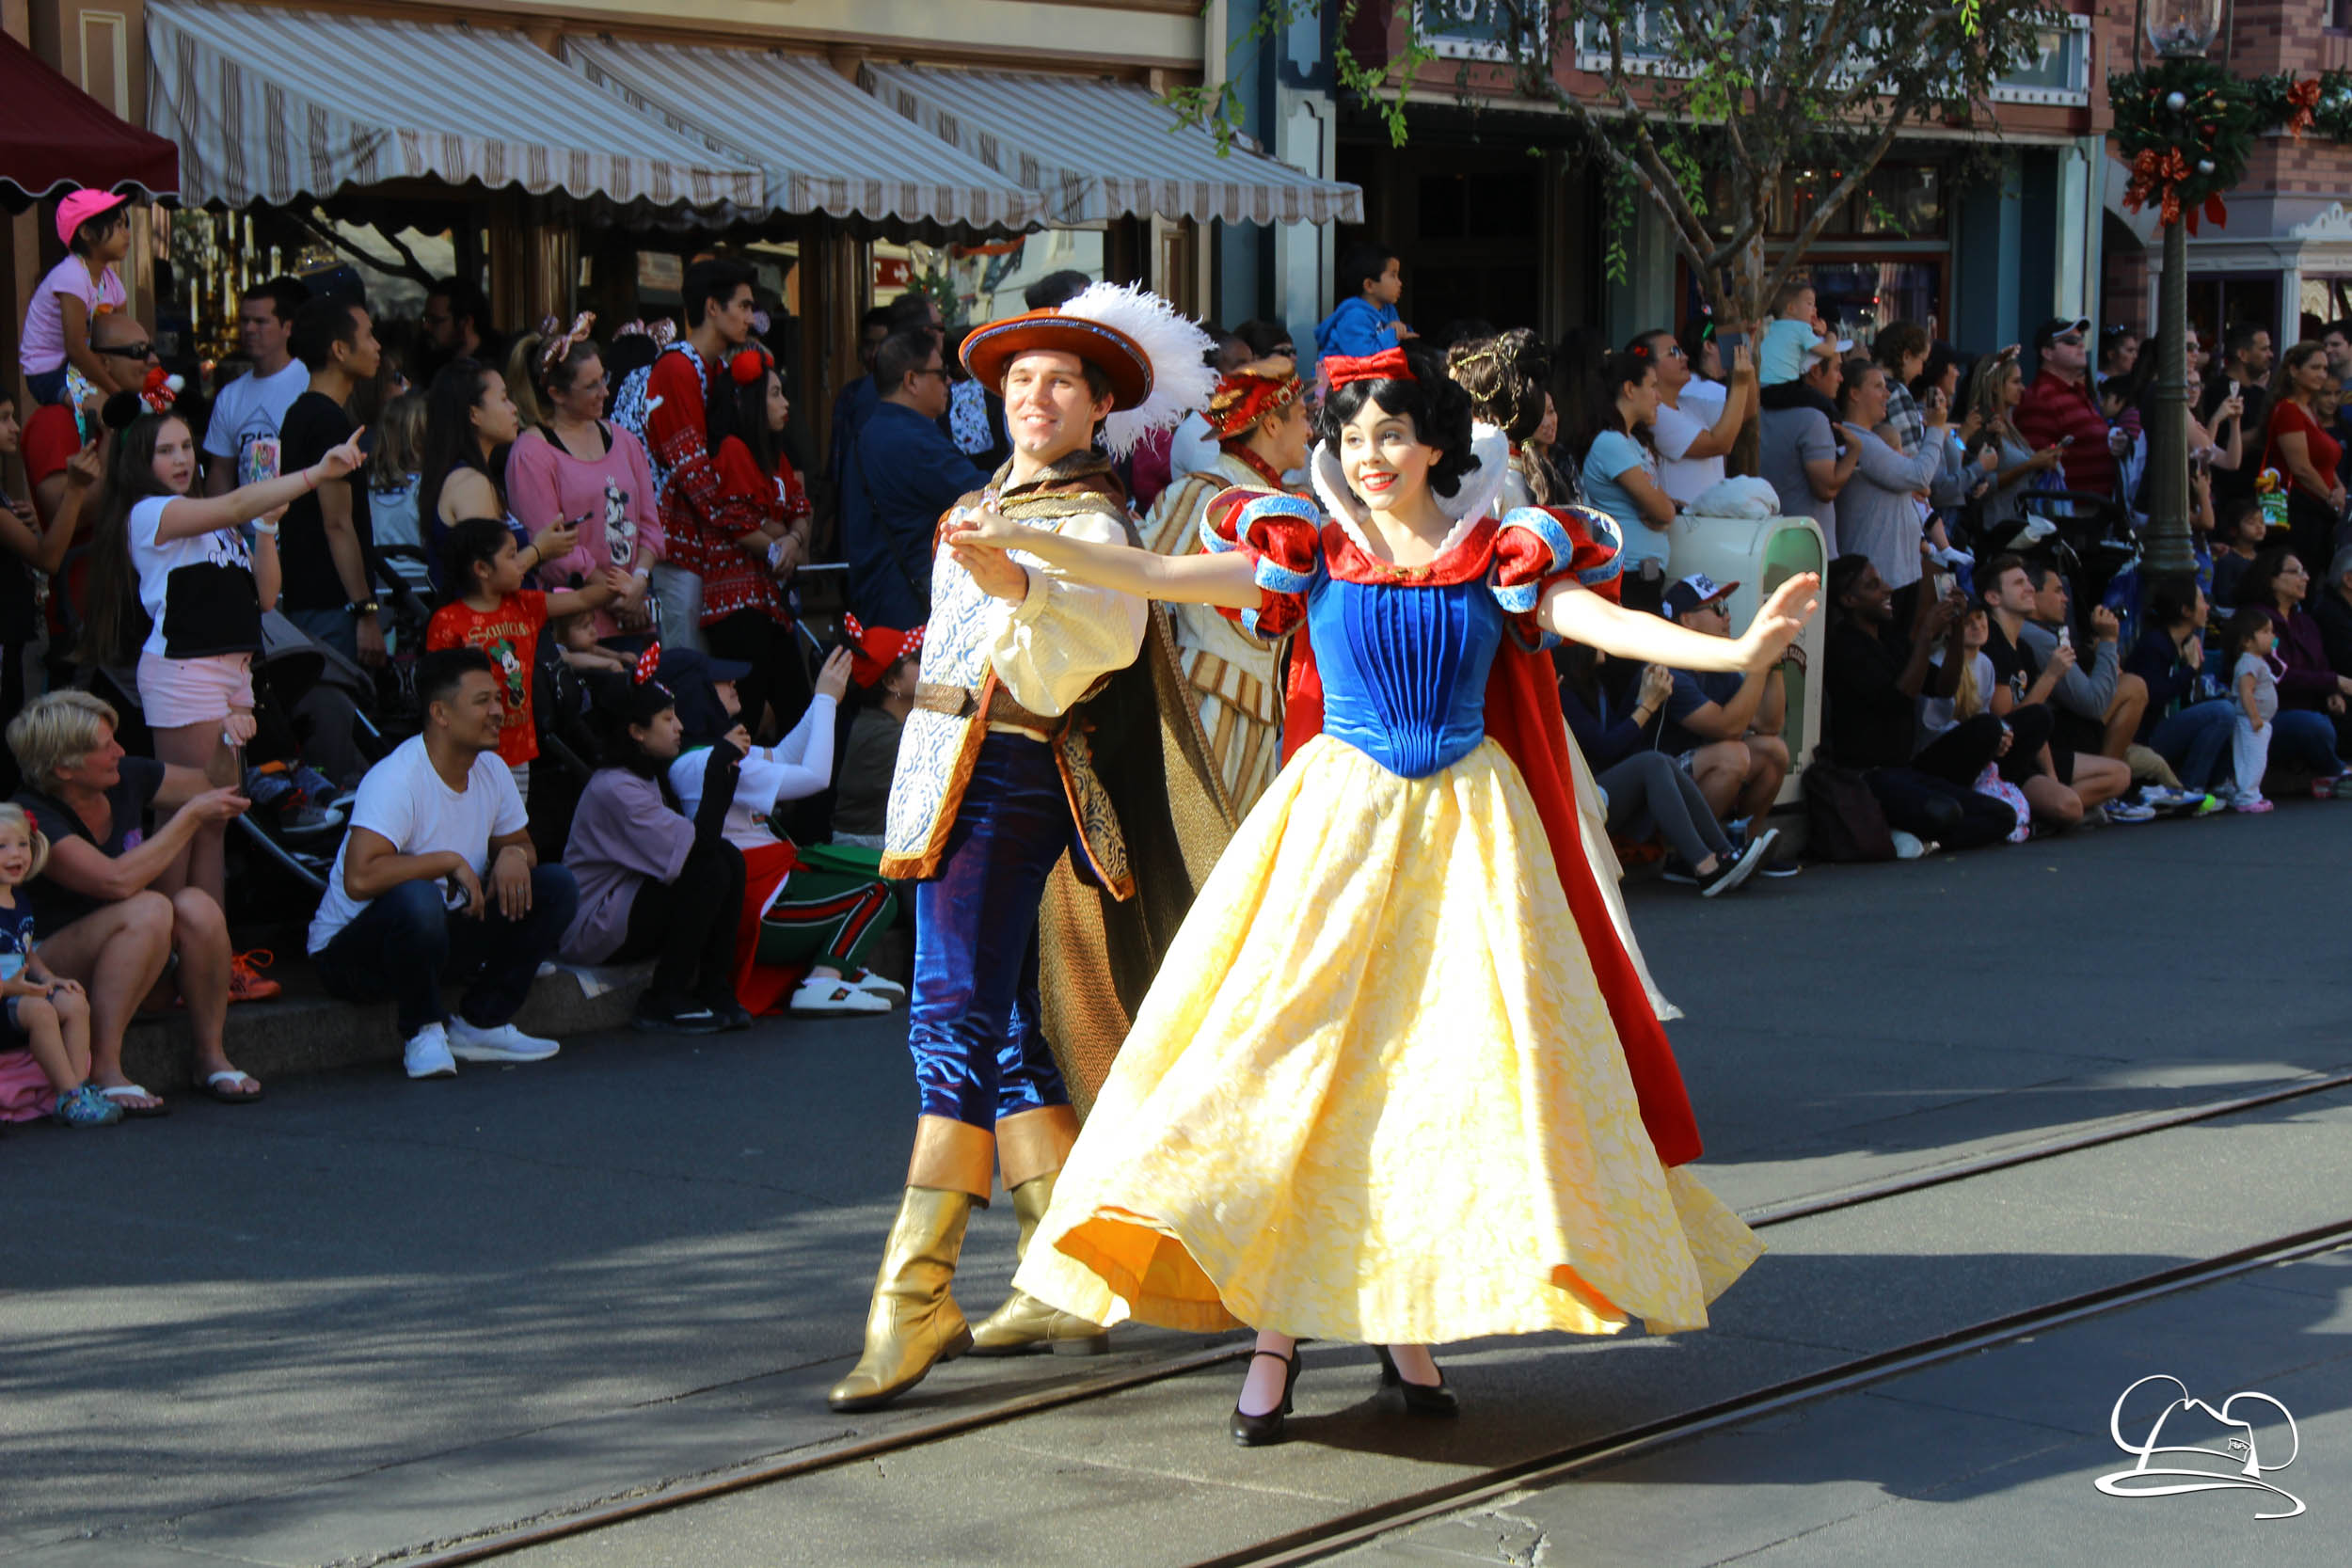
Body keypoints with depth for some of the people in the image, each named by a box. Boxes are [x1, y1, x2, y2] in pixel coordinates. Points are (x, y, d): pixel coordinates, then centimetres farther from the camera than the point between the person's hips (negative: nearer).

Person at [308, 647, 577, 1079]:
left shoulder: (492, 770, 1)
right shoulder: (396, 779, -25)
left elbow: (521, 845, 15)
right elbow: (359, 878, -37)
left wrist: (513, 855, -11)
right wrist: (449, 861, -28)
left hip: (440, 933, 8)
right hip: (350, 950, -8)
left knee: (557, 887, -4)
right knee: (417, 899, -41)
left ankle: (479, 1024, -2)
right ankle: (422, 1032, -15)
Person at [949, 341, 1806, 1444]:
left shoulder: (1498, 555, 3)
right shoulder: (1310, 553, 5)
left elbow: (1606, 623, -10)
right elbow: (1157, 577, 0)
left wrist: (1734, 650, -26)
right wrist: (1021, 542, -9)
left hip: (1466, 827, 0)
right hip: (1341, 817, 0)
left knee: (1459, 1067, -2)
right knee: (1296, 1058, -6)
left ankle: (1412, 1321, 10)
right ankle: (1275, 1328, 0)